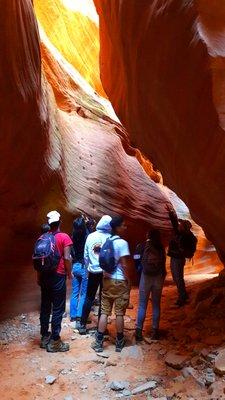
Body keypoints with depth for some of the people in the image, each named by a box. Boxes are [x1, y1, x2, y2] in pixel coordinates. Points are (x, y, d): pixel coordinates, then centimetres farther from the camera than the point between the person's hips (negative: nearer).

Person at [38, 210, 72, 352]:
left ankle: (45, 337, 24)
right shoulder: (64, 237, -8)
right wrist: (69, 273, 2)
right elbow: (67, 258, -13)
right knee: (58, 309, 1)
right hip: (58, 276, -5)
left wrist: (39, 276, 17)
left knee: (45, 307, 14)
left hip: (44, 276, 6)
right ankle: (54, 341, 6)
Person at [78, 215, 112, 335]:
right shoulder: (109, 238, -11)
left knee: (89, 298, 13)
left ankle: (82, 325, 16)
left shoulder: (90, 236, -1)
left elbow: (86, 255, 4)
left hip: (93, 272, 3)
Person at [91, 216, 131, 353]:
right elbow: (125, 265, -15)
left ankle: (99, 342, 13)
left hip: (107, 279, 6)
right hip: (120, 281, -6)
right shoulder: (122, 243, -14)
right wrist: (128, 280, -7)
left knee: (104, 312, 9)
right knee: (119, 313, 6)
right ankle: (119, 343, 17)